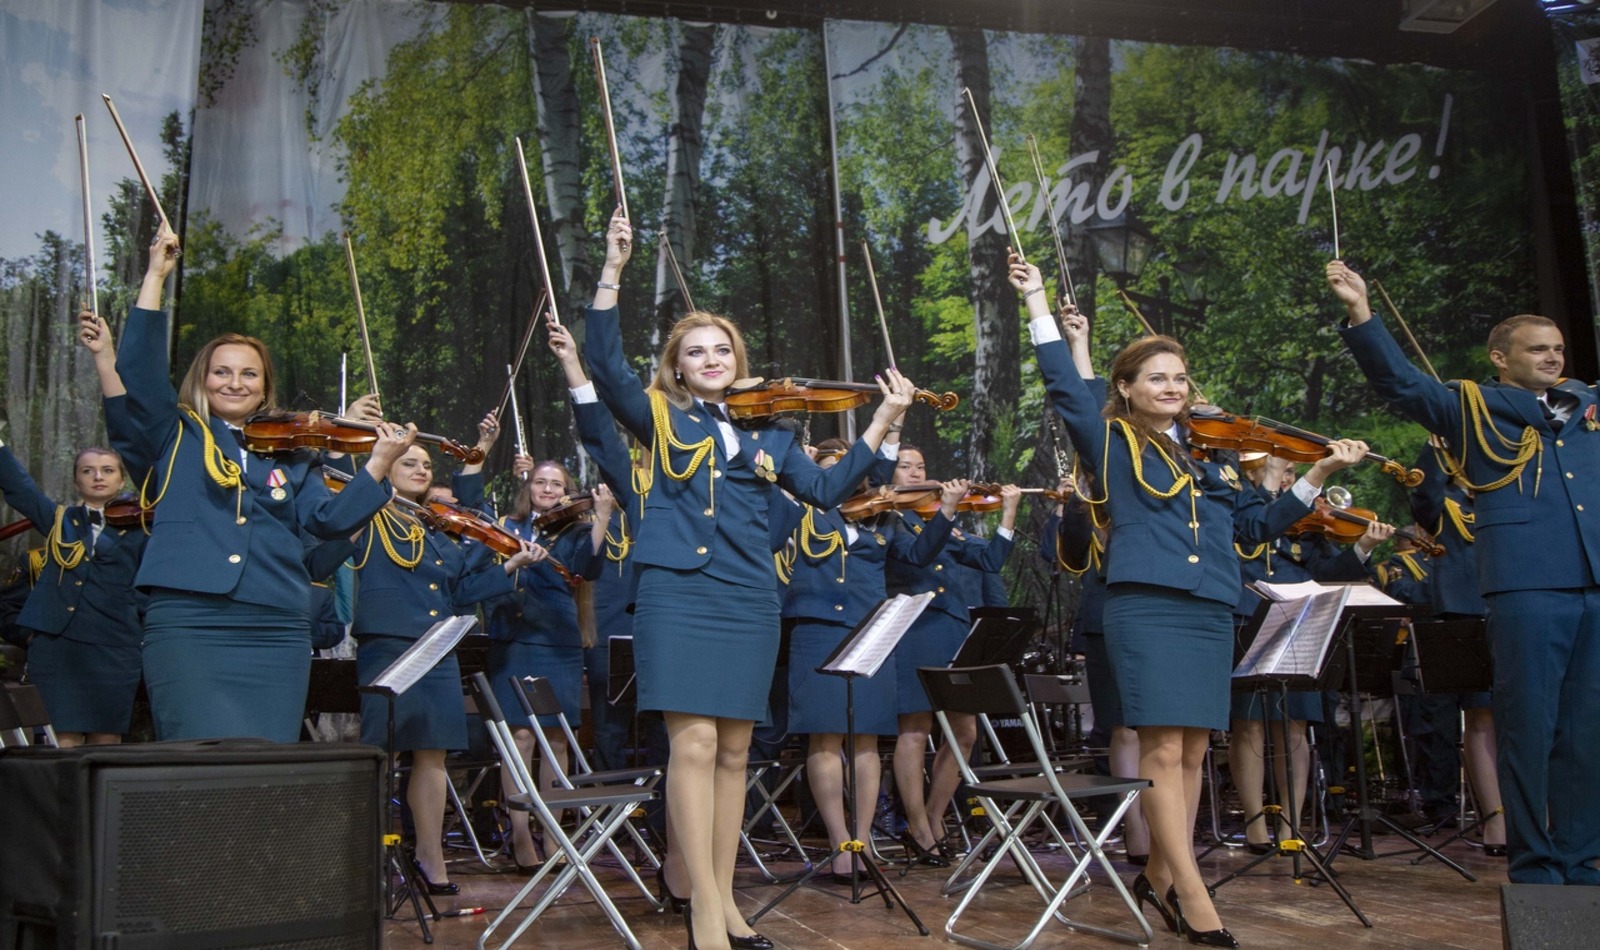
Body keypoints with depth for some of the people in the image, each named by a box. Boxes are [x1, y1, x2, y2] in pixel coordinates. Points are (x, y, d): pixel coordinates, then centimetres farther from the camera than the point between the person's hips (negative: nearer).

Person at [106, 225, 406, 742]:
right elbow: (138, 371, -2)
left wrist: (379, 462, -4)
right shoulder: (176, 437, 14)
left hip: (278, 632, 3)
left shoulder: (289, 455, 19)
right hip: (188, 625, -3)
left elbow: (331, 520, 6)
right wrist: (156, 276, -2)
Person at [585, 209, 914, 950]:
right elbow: (607, 365, -8)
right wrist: (612, 270, -14)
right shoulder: (661, 419, 7)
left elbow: (826, 490, 16)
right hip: (678, 593, -4)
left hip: (750, 601, 4)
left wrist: (882, 422, 12)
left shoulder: (767, 435, 17)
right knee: (694, 742, -13)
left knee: (733, 750, 7)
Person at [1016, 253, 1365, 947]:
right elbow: (1064, 387, -4)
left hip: (1212, 612, 6)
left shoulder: (1211, 457, 19)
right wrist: (1037, 302, -4)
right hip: (1147, 607, -5)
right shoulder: (1112, 443, 6)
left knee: (1192, 750, 7)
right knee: (1163, 746, -11)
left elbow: (1258, 524, 23)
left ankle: (1160, 876, 18)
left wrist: (1319, 475, 15)